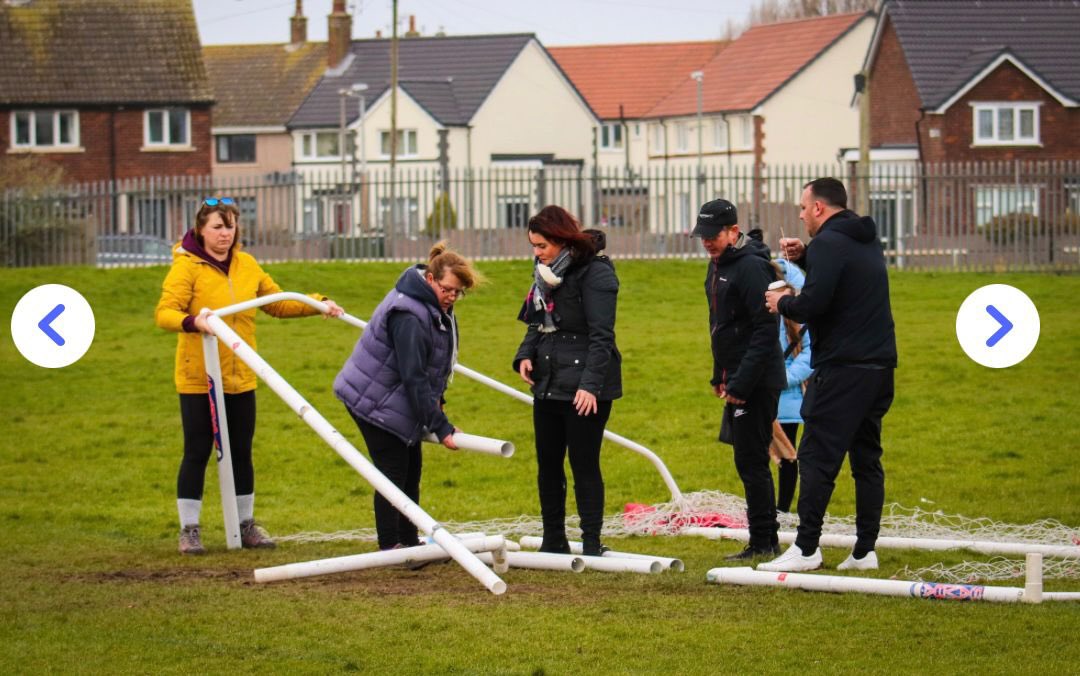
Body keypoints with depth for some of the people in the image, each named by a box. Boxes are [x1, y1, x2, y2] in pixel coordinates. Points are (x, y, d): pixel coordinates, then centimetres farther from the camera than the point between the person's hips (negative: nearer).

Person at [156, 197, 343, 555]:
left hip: (240, 378, 5)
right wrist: (192, 321, -40)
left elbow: (278, 303, 20)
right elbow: (164, 312, -21)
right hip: (198, 379, -5)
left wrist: (318, 304, 9)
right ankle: (189, 529, 8)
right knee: (197, 452, -1)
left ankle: (246, 525, 23)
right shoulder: (187, 267, -9)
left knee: (241, 452, 11)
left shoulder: (247, 266, 9)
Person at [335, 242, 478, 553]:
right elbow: (414, 378, -30)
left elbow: (435, 366, 18)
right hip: (373, 401, -10)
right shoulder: (408, 315, -29)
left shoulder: (439, 309, 2)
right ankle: (390, 547, -2)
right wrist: (441, 428, -29)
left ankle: (409, 542, 18)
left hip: (399, 401, 10)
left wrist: (435, 399, 6)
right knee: (393, 472, -8)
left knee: (411, 469, 10)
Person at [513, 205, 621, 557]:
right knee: (547, 465, 11)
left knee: (584, 465, -4)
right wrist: (525, 356, 2)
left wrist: (590, 383, -23)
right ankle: (553, 543, 20)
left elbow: (601, 335, -16)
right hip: (548, 384, 8)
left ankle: (592, 545, 3)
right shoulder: (546, 274, 13)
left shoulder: (594, 273, -12)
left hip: (585, 388, -8)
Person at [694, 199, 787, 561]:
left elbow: (765, 331, -21)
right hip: (736, 380, 10)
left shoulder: (751, 267, -16)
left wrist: (741, 384, -23)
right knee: (749, 462, 12)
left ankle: (763, 542, -2)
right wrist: (721, 376, 19)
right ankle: (766, 540, 18)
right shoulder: (717, 265, 14)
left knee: (751, 461, -7)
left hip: (757, 382, -10)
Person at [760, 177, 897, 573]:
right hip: (879, 366, 9)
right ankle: (865, 551, 10)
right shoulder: (867, 241, 18)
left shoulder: (828, 242, -11)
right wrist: (804, 257, 18)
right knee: (867, 459, 10)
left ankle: (806, 549, -10)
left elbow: (813, 304, -21)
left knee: (816, 457, -7)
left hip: (841, 368, -9)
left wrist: (782, 303, -1)